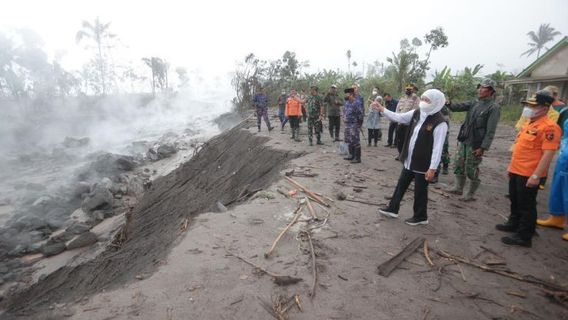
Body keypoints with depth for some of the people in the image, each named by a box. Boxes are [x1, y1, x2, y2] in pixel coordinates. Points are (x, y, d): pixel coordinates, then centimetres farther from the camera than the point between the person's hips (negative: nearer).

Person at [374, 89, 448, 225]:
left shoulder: (440, 123, -21)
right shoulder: (417, 113, 0)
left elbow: (437, 148, -22)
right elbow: (399, 117, 8)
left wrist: (432, 168, -21)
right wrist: (382, 109, -1)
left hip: (423, 164, -7)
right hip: (409, 161, 7)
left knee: (420, 191, 9)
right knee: (401, 185, 19)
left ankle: (420, 217, 30)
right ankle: (392, 209, 35)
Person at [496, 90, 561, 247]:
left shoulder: (549, 127, -18)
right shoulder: (528, 123, 12)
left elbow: (548, 154, -22)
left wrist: (536, 176, -25)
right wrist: (511, 166, 20)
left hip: (529, 175, -9)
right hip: (516, 171, 9)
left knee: (526, 205, 2)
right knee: (515, 201, 21)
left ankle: (524, 236, 13)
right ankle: (514, 223, 38)